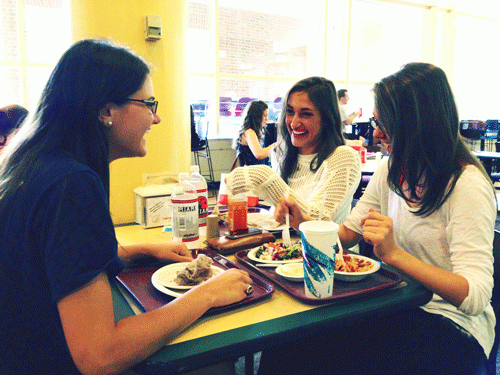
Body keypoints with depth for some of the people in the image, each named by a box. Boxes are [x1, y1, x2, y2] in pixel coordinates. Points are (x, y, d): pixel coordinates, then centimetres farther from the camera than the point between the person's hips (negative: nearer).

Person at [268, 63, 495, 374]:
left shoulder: (468, 185, -18)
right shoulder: (392, 171, 4)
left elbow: (475, 296, -24)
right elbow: (349, 232, 10)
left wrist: (393, 253, -34)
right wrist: (303, 222, -8)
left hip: (453, 324, -5)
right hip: (396, 307, 6)